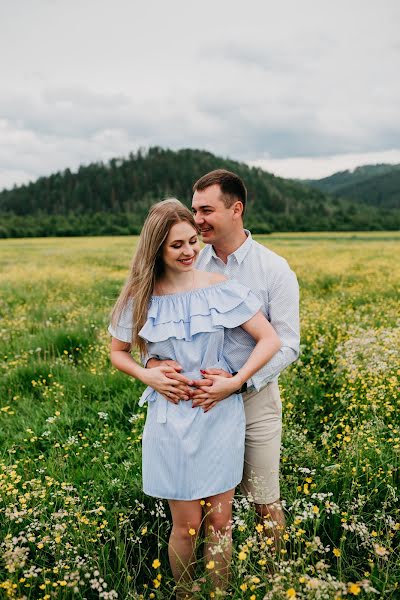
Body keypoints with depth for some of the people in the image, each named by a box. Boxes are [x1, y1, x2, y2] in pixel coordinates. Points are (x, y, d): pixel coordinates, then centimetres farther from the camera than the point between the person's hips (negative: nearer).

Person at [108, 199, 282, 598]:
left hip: (220, 415, 0)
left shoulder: (221, 288, -6)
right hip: (171, 418, 0)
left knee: (220, 521, 11)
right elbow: (117, 352, 10)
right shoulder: (141, 298, -3)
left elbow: (270, 340, -5)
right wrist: (146, 375, -9)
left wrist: (234, 381, -16)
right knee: (186, 524, 8)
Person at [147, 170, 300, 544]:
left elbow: (286, 346, -12)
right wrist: (154, 362, -24)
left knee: (264, 501, 13)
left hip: (255, 398, -2)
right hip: (201, 399, 3)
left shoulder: (274, 269, -10)